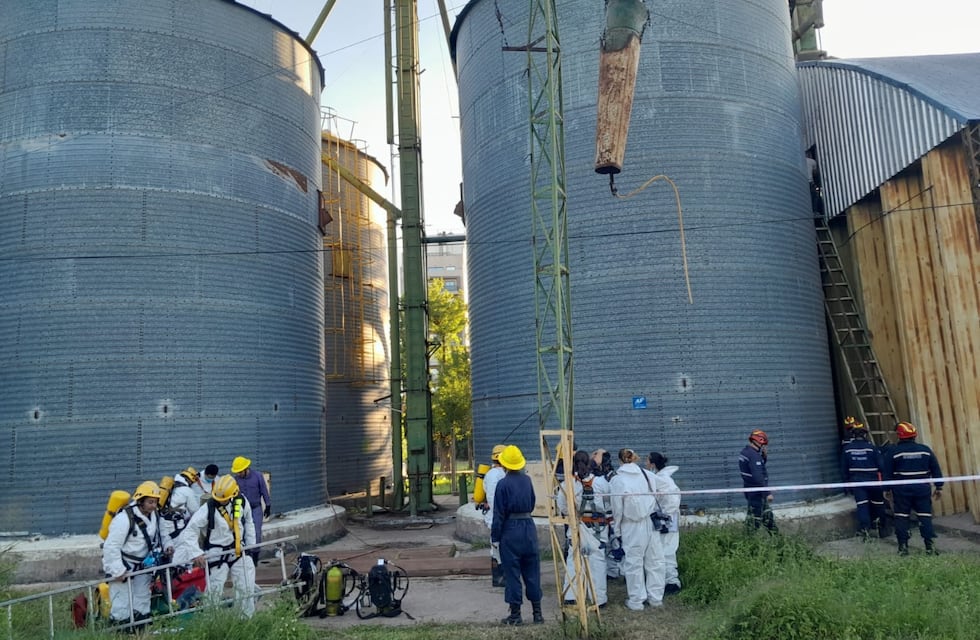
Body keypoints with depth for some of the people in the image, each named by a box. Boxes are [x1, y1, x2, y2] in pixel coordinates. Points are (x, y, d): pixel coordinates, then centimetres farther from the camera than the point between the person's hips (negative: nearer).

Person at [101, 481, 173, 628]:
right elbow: (111, 547, -24)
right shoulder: (124, 518, -24)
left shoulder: (154, 516, 1)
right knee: (122, 608, -6)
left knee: (142, 603, 14)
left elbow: (159, 536, 18)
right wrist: (118, 571, -23)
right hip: (122, 568, -8)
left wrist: (165, 548, -2)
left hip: (142, 565, 8)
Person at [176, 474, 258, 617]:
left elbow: (248, 523, 10)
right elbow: (190, 530, -20)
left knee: (247, 588, 8)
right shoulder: (208, 508, -19)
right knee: (215, 591, 1)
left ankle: (247, 618, 24)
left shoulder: (242, 501, -6)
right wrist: (196, 553, -29)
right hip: (217, 554, -4)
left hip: (238, 551, 4)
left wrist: (251, 545, 10)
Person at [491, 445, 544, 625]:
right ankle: (537, 612, 17)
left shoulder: (503, 484, -12)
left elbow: (499, 514, -11)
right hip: (529, 527, 5)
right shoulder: (527, 480, 4)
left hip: (510, 530, -5)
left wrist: (495, 536, -4)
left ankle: (515, 614, 10)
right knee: (532, 571, 12)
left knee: (512, 573, 4)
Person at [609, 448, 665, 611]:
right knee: (655, 560, 13)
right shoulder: (649, 475, -2)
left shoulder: (617, 480, -9)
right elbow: (658, 499, 0)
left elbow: (617, 509, -3)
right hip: (652, 523, 3)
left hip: (632, 527, -3)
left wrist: (617, 527, 11)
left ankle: (636, 600, 17)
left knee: (634, 562, 9)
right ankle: (656, 597, 24)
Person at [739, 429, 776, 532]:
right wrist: (767, 493, -25)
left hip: (749, 488, 10)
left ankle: (774, 534, 30)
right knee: (756, 516, -1)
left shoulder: (745, 452, 8)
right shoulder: (754, 455, -23)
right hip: (756, 491, -10)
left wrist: (764, 456, 6)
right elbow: (758, 477, -28)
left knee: (767, 513, 20)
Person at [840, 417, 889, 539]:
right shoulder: (871, 447, -10)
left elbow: (844, 469, 5)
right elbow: (881, 465, -7)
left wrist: (848, 483, 16)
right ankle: (881, 525, 25)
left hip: (856, 481, 1)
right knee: (877, 504, 15)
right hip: (872, 481, -1)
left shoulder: (847, 449, -2)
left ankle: (864, 527, -17)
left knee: (862, 505, -3)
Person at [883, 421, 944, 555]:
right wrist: (939, 487, 14)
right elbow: (936, 470, 8)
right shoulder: (925, 450, 4)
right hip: (922, 489, 2)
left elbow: (887, 473, -3)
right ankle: (930, 545, 2)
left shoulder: (893, 451, -5)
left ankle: (903, 547, 3)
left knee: (901, 517, 4)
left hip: (901, 490, -2)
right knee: (925, 516, 6)